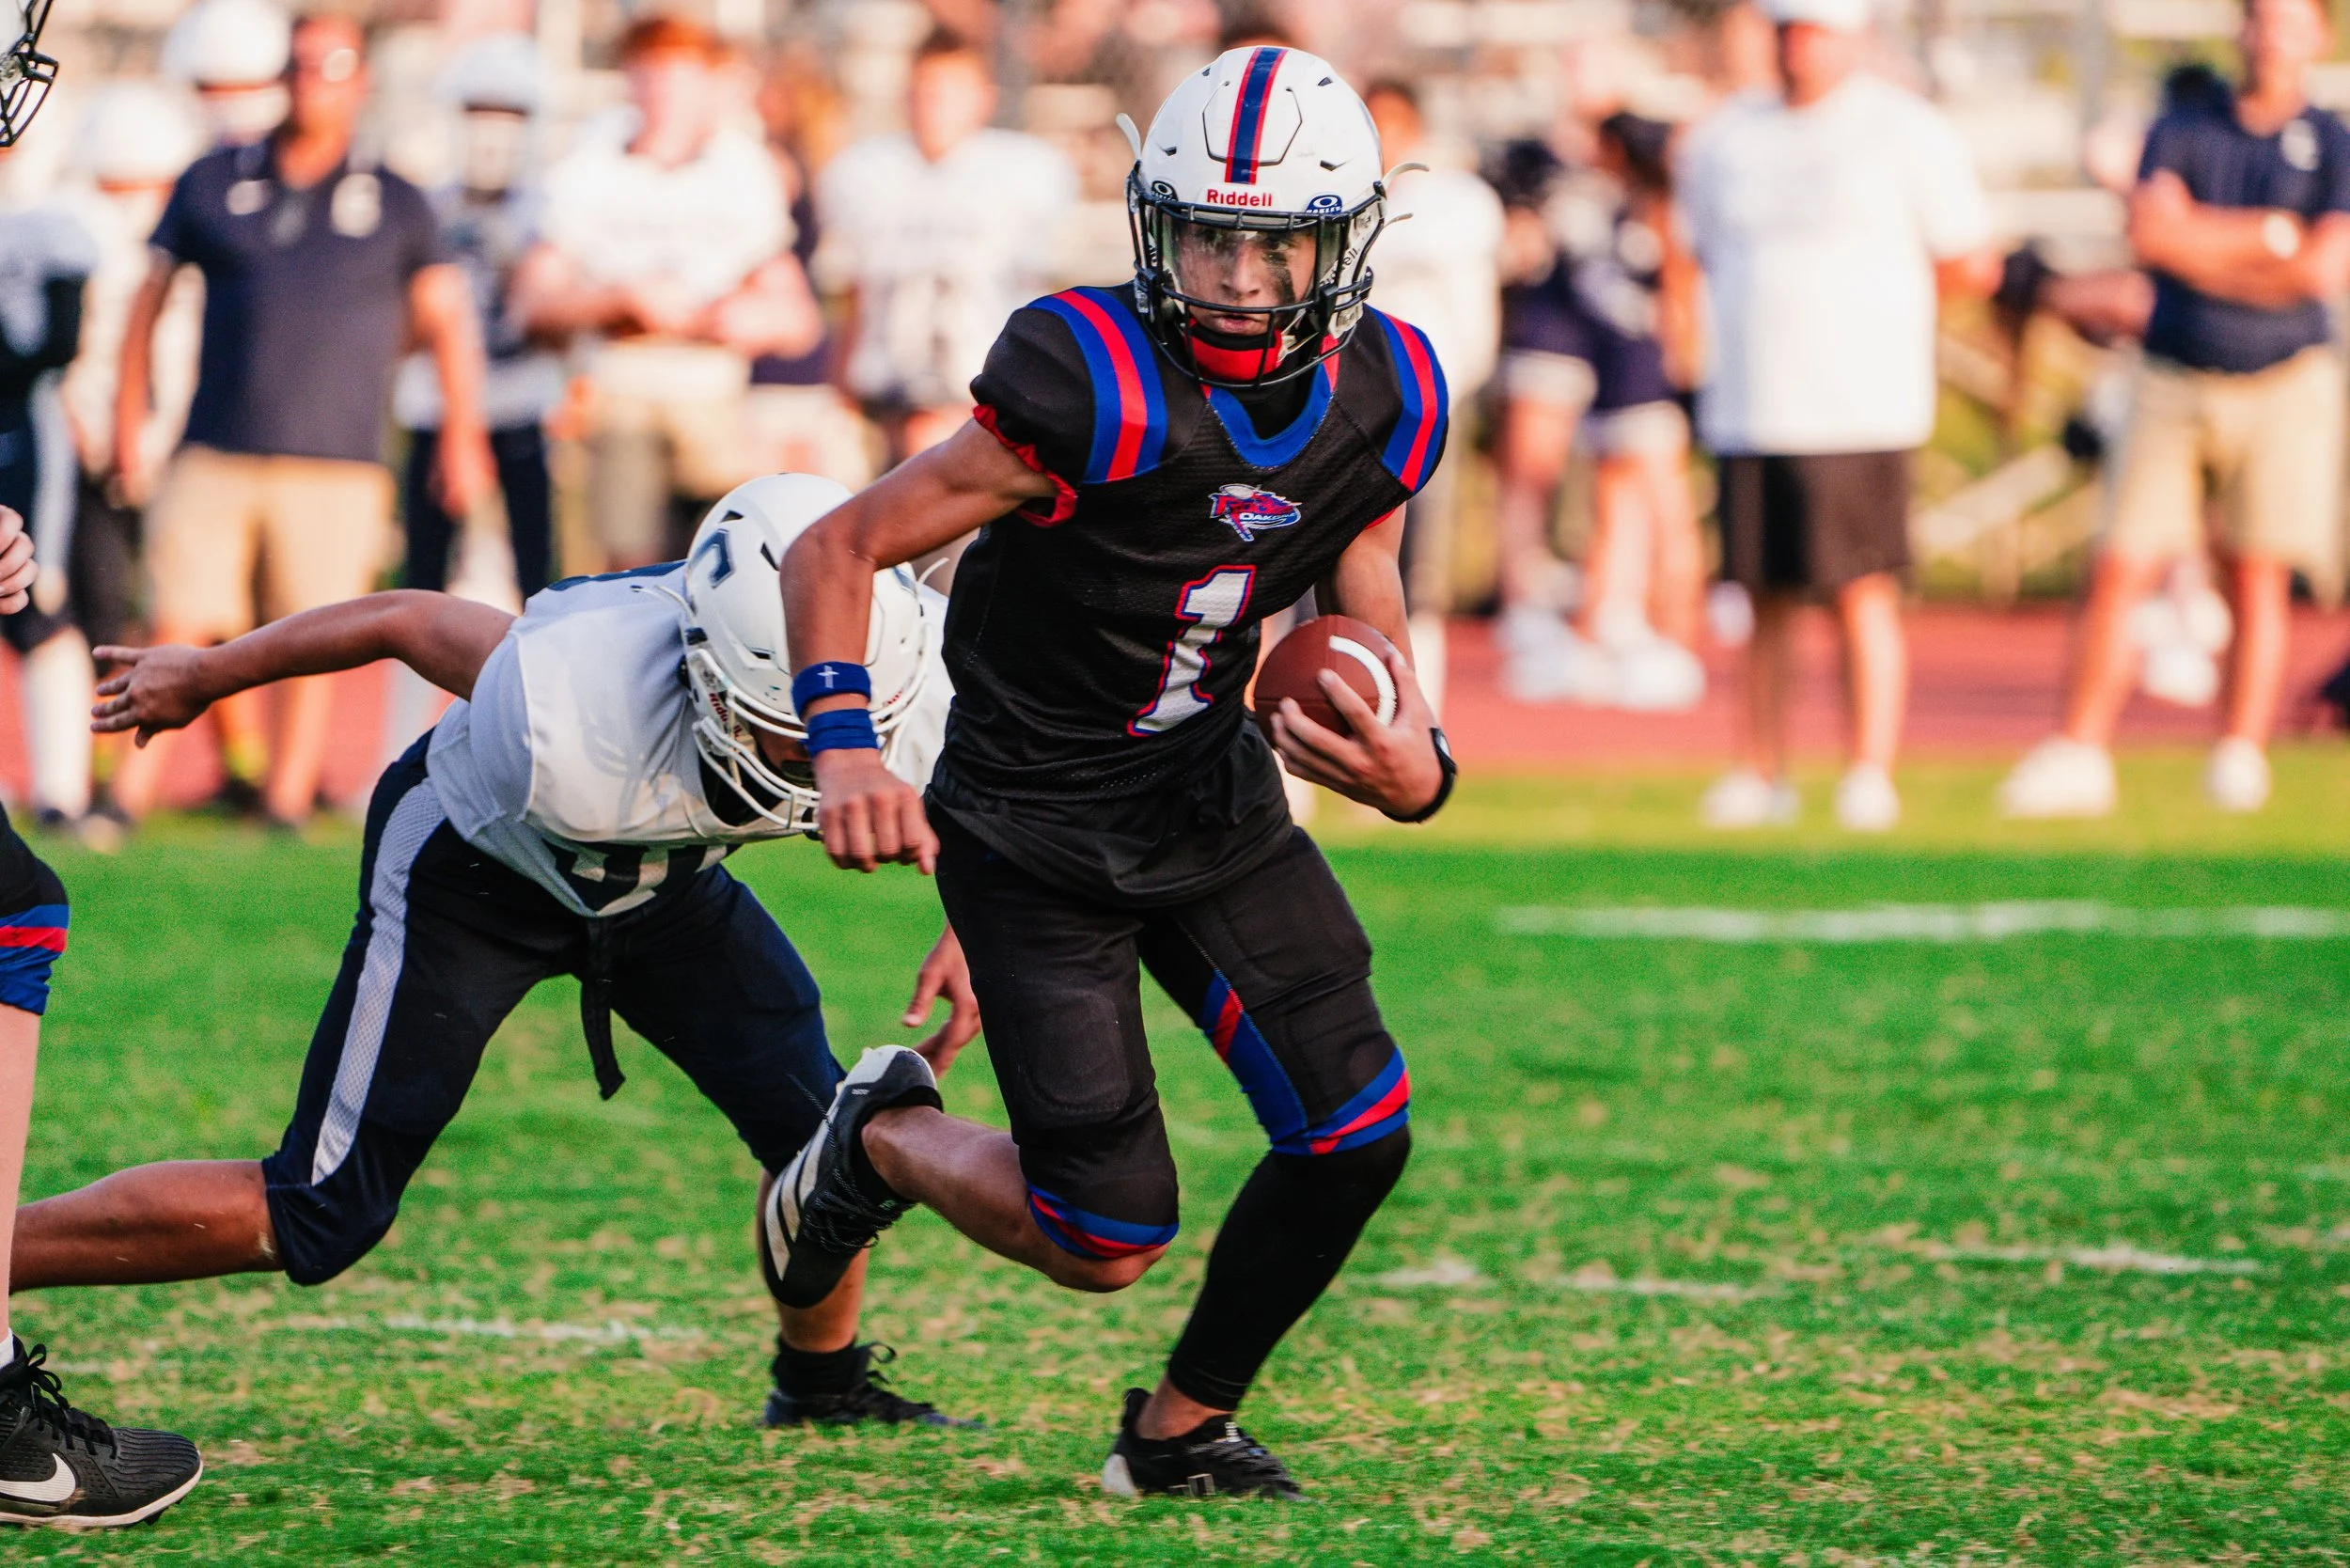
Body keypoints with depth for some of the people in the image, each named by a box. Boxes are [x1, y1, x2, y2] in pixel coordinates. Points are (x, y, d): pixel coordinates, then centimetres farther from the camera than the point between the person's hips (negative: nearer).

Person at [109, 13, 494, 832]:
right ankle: (130, 793, -1)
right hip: (214, 459, 1)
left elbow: (447, 321, 11)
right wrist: (127, 422, 10)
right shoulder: (215, 183, 10)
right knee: (179, 633, -4)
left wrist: (461, 438, 4)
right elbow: (149, 300, 15)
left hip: (332, 470, -1)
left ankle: (285, 803, 6)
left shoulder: (394, 206, 8)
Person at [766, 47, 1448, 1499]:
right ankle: (881, 1137, 26)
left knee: (1358, 1138, -5)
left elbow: (1372, 643, 2)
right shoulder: (1101, 390, -26)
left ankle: (1181, 1430, 17)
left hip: (1213, 799, 6)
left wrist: (1414, 765, -21)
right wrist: (846, 746, -36)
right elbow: (835, 551, -20)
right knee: (1107, 1242, -6)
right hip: (1038, 832, -6)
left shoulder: (1383, 402, -7)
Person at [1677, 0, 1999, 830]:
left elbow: (1972, 266, 4)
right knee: (1765, 597, 6)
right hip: (1747, 409, 4)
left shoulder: (1907, 132, 1)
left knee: (1862, 592, -8)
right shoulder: (1722, 139, 13)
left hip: (1858, 410, -4)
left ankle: (1871, 775, -7)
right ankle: (1762, 773, 13)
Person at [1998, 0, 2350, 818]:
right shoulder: (2181, 129, 7)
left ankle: (2240, 756, 4)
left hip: (2282, 387, -1)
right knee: (2119, 572, -4)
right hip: (2175, 386, 1)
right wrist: (2274, 236, -11)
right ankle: (2079, 756, -2)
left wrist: (2204, 248, -8)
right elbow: (2151, 231, -10)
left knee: (2257, 580, -2)